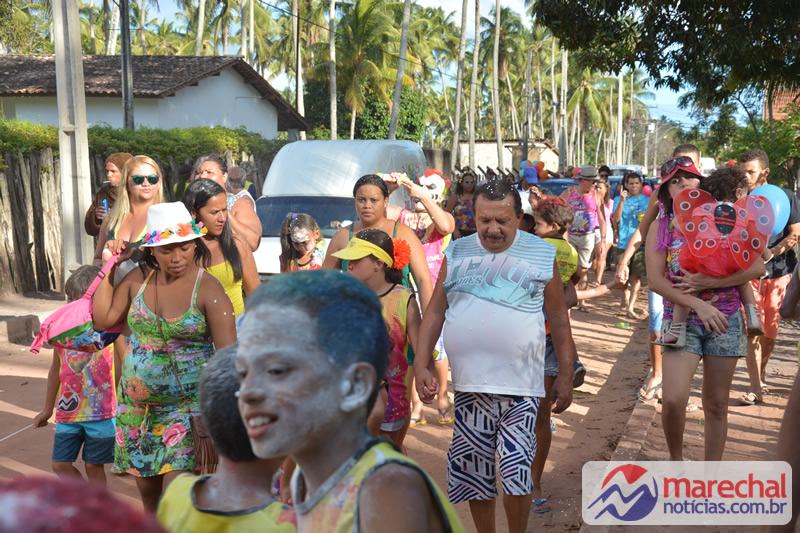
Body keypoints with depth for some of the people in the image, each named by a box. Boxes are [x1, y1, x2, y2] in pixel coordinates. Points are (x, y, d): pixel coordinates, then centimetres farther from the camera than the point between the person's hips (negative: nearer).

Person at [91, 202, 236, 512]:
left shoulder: (208, 290, -12)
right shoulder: (139, 278, 3)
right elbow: (103, 320, 6)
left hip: (189, 405, -5)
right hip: (137, 403, 5)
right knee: (148, 493, 14)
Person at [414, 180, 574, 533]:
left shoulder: (542, 254, 4)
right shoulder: (457, 253, 7)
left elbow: (558, 318, 7)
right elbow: (435, 311, 9)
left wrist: (565, 376, 6)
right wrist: (421, 365, 2)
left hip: (520, 384, -2)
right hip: (468, 384, 2)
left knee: (516, 470, -6)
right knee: (474, 472, 10)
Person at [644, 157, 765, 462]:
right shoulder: (661, 228, 3)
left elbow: (757, 267, -5)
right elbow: (655, 280, -8)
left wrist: (709, 282, -16)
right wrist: (698, 304, -20)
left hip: (725, 320, 1)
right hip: (680, 319, -1)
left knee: (716, 404, 7)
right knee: (673, 399, -15)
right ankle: (675, 459, 13)